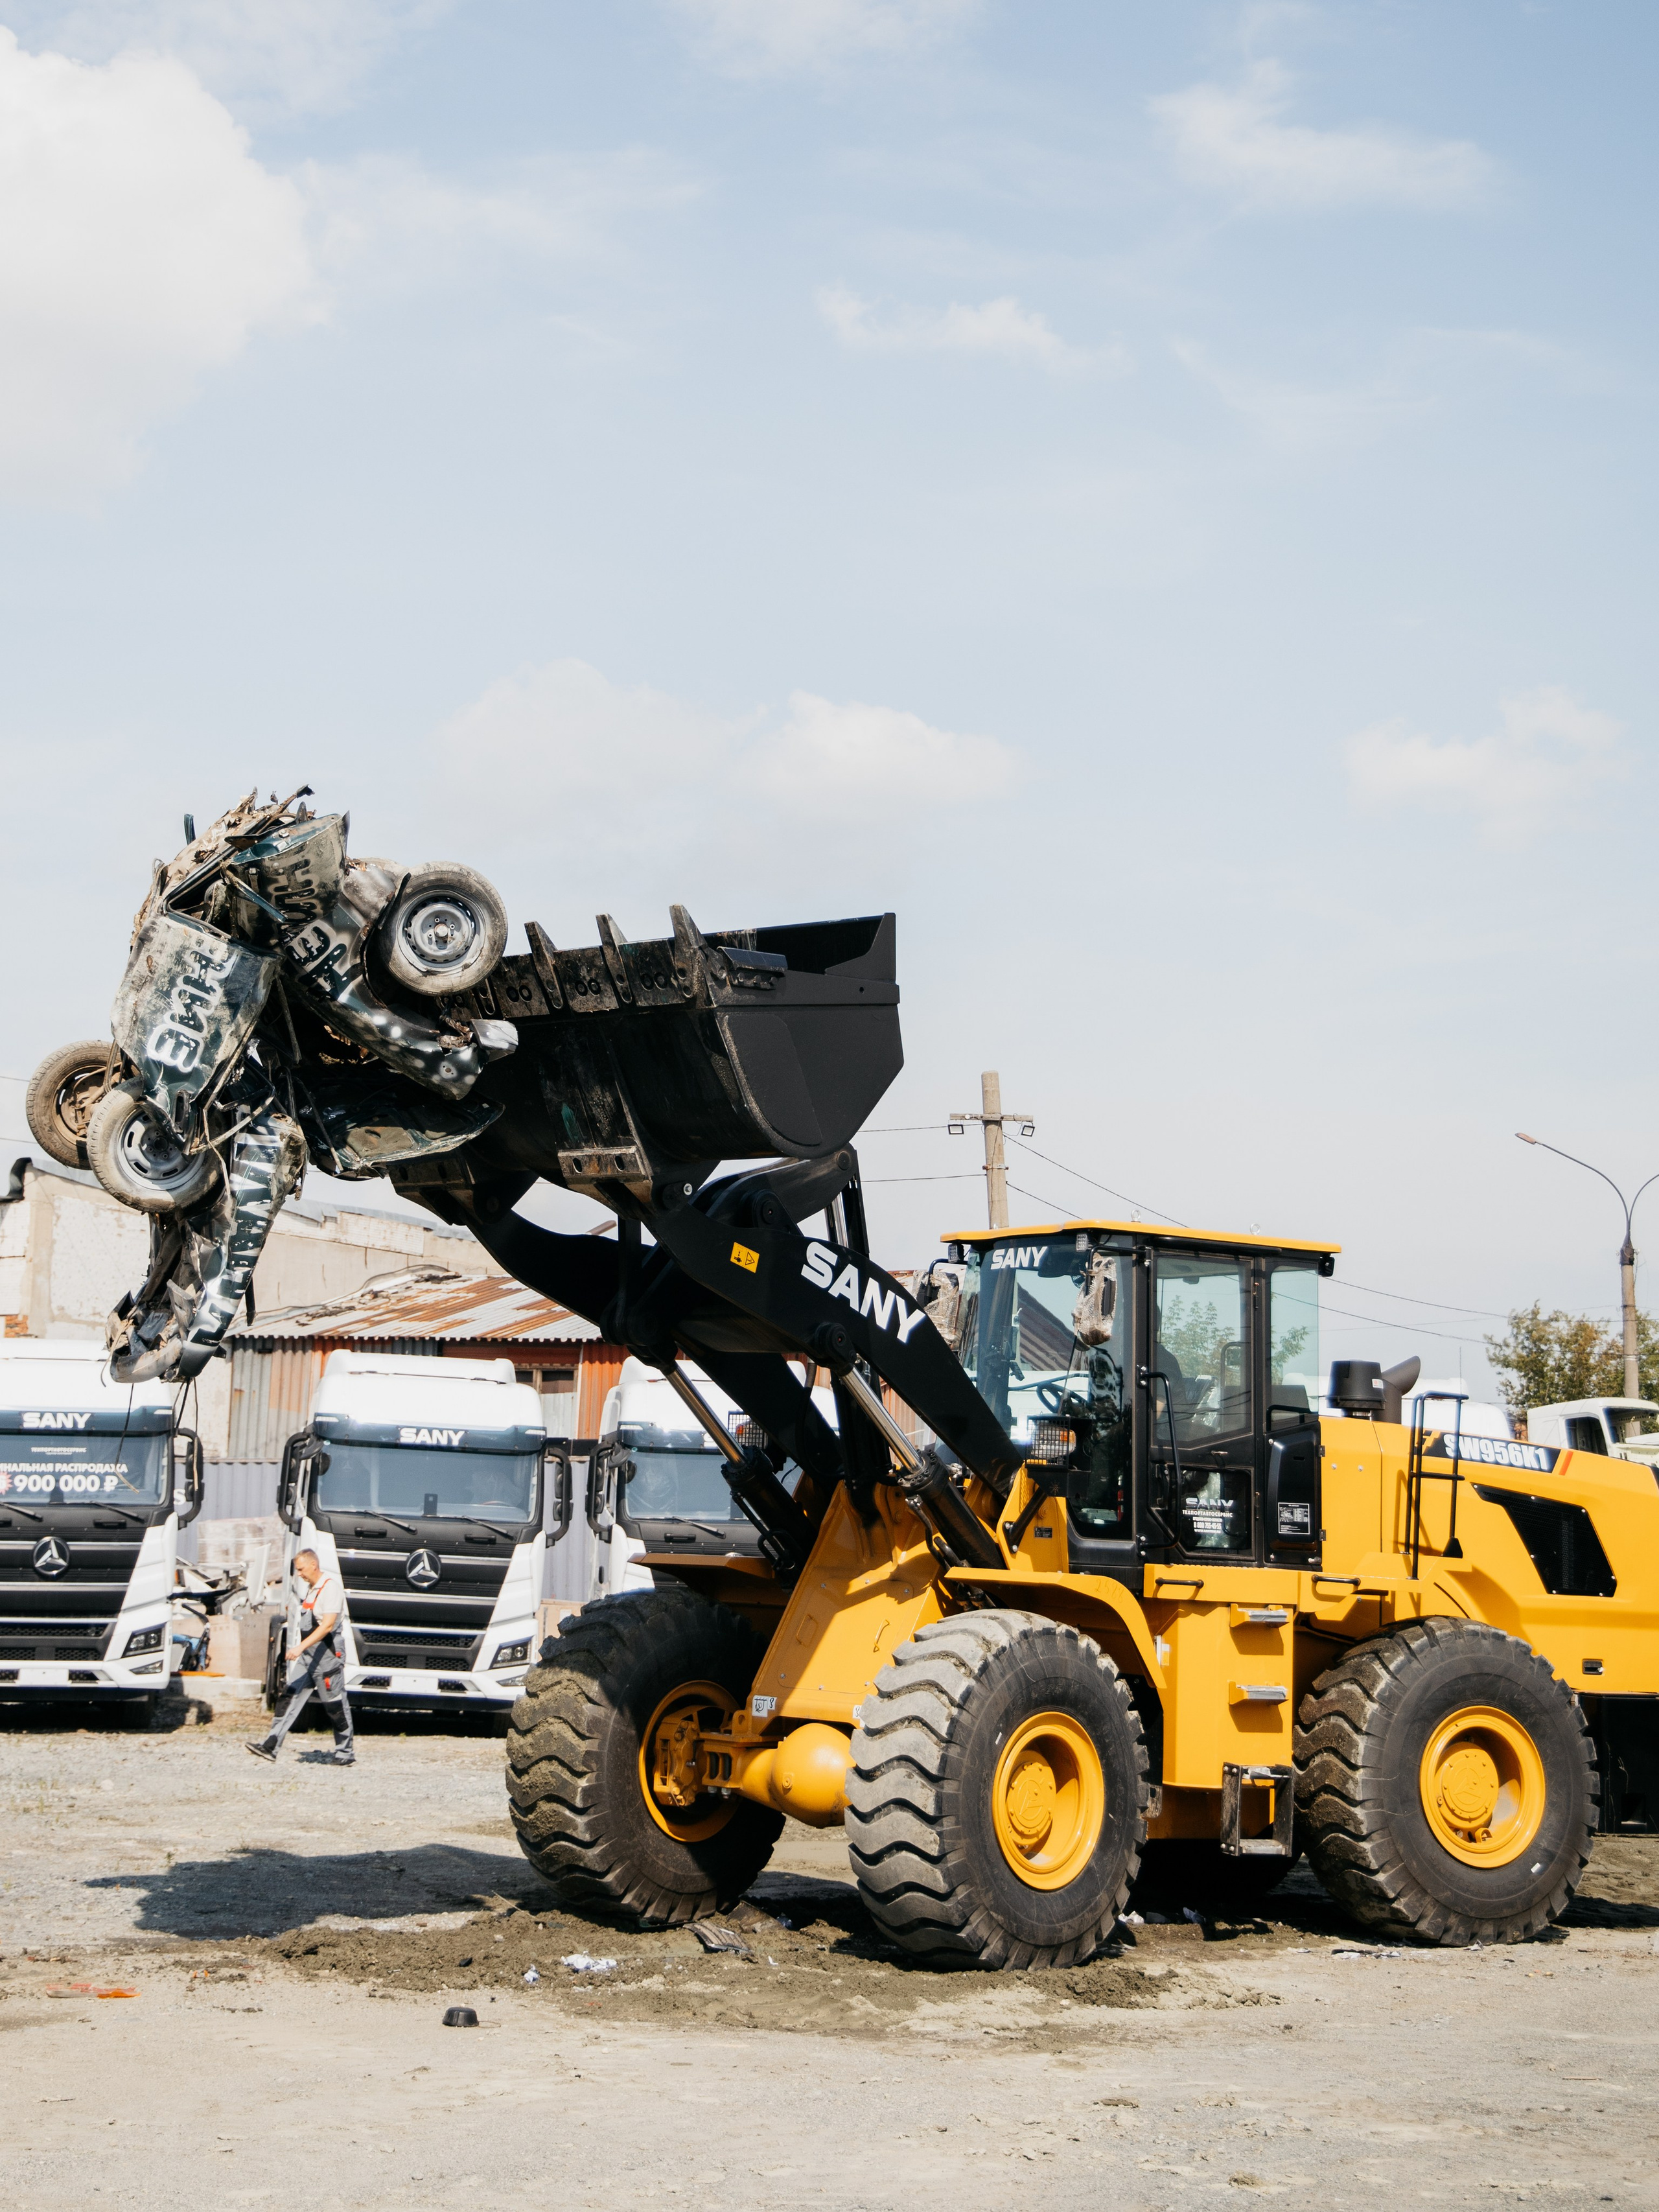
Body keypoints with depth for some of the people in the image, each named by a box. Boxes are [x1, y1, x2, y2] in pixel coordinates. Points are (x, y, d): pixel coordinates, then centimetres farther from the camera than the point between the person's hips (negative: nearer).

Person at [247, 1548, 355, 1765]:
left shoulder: (330, 1587, -15)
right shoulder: (308, 1589, 13)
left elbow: (327, 1625, -24)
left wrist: (301, 1647, -30)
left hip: (326, 1655, -9)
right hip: (307, 1656, 9)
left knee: (336, 1706, 0)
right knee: (289, 1698, -1)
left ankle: (346, 1754, 9)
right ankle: (271, 1746, -5)